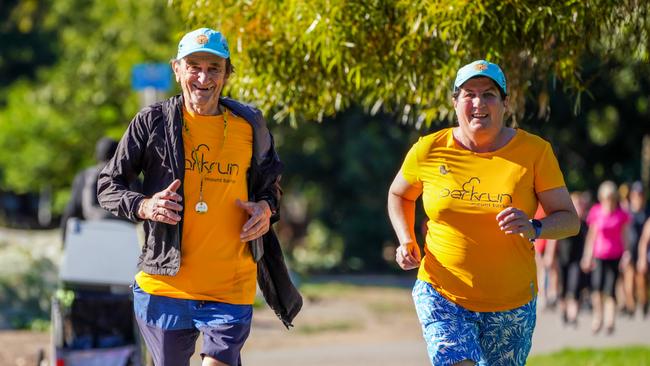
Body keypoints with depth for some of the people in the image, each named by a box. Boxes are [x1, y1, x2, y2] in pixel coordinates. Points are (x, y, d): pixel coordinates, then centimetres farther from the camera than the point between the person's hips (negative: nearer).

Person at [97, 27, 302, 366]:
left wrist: (266, 208, -1)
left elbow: (270, 182, 21)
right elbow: (107, 186, 5)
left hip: (231, 289, 0)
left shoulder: (250, 125, 6)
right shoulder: (152, 122, 0)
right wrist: (143, 206, -14)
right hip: (165, 284, 0)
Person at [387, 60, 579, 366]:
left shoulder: (534, 151, -4)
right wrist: (406, 242, 1)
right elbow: (399, 195, 18)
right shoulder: (428, 151, -2)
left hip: (512, 303, 1)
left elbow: (570, 220, -2)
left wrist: (533, 228, -23)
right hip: (441, 296, -1)